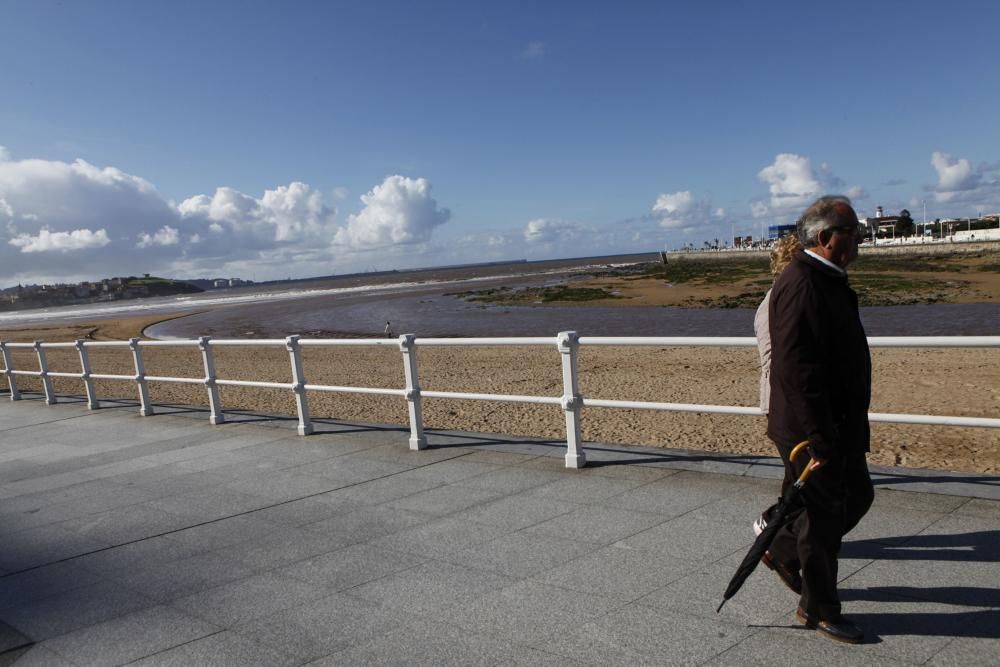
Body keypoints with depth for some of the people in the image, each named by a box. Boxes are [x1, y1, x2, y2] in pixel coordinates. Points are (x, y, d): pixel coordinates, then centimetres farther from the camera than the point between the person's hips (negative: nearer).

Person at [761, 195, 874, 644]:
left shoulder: (828, 280, 11)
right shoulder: (800, 286, -23)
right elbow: (797, 371, -28)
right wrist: (820, 442, -27)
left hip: (839, 425, 10)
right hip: (810, 429, -10)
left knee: (857, 496, 21)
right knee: (822, 515, 3)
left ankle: (783, 551, 37)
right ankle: (818, 609, 22)